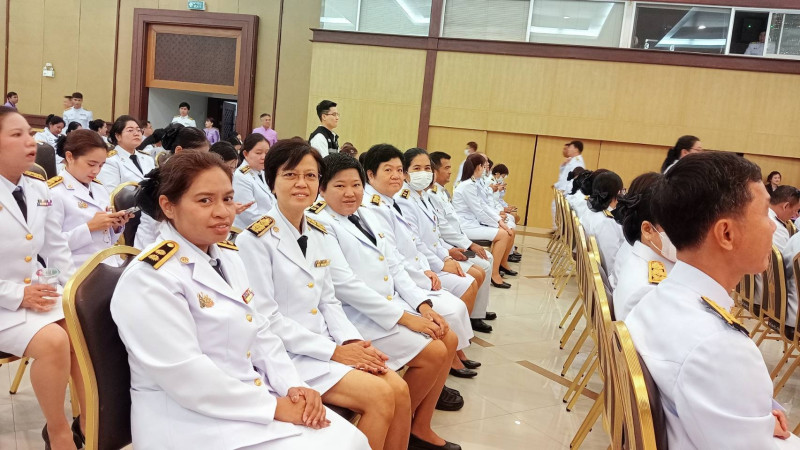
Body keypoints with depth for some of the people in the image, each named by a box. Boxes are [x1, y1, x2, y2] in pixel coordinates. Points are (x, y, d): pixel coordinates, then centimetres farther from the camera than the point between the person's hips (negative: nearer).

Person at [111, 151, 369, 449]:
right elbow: (186, 376, -22)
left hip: (253, 397, 8)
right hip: (193, 417, -7)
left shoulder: (228, 257, 10)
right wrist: (274, 407, -18)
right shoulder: (149, 278, -16)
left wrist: (293, 386, -4)